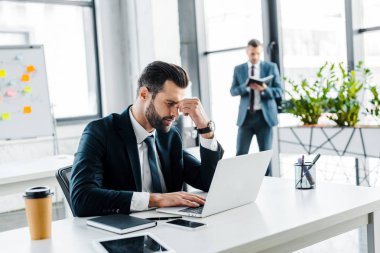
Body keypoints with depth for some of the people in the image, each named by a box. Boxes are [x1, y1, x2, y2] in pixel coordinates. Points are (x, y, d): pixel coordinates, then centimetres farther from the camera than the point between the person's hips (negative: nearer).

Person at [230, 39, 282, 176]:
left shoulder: (271, 67, 3)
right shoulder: (238, 69, 8)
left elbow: (279, 91, 0)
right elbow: (233, 91, 2)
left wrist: (265, 89, -20)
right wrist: (246, 87, -17)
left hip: (264, 115, -1)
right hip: (246, 115, 1)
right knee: (241, 153, -1)